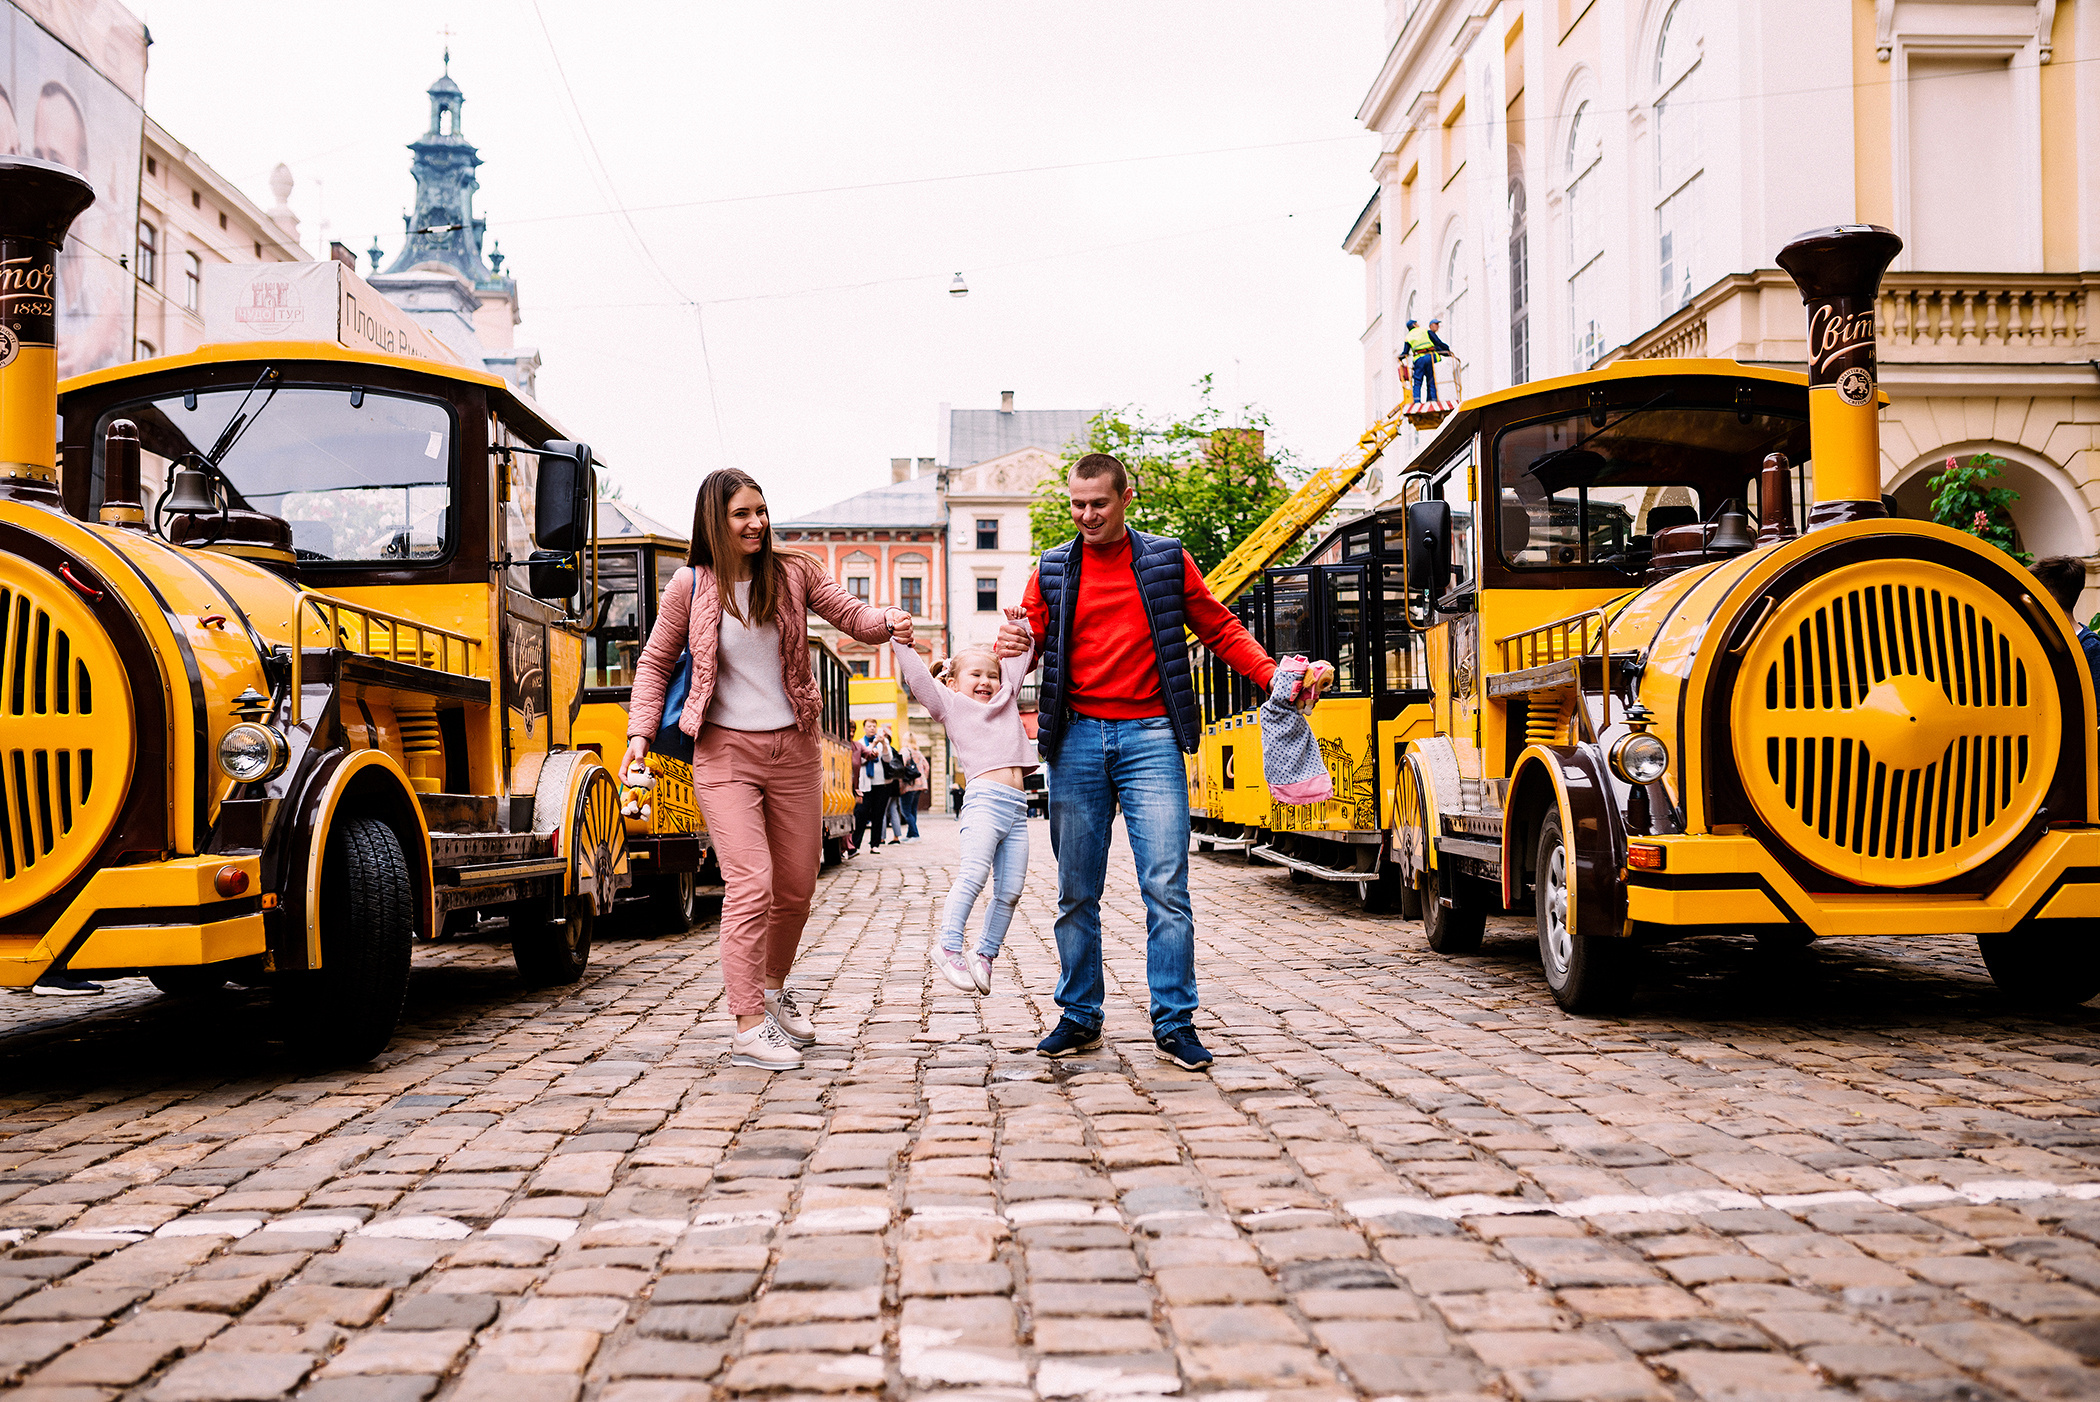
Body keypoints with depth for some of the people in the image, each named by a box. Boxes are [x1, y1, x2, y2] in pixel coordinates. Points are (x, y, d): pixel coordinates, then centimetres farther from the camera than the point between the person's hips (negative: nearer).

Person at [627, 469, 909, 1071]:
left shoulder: (794, 572, 3)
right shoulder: (690, 586, -2)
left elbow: (854, 618, 4)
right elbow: (655, 663, 8)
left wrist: (889, 621, -18)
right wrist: (640, 732, -3)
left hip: (793, 750, 4)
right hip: (725, 754, -3)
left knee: (797, 885, 11)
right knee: (750, 884, -14)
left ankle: (772, 990, 35)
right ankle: (748, 1027, -10)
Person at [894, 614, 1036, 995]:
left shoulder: (1006, 699, 25)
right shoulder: (952, 705, 12)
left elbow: (1019, 659, 33)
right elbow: (919, 679, 1)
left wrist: (1019, 626, 21)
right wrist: (902, 644, -8)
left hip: (1017, 806, 6)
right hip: (984, 797, -6)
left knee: (1010, 889, 3)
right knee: (973, 874, -21)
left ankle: (984, 954, 13)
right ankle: (947, 948, -15)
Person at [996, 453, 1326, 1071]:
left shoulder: (1166, 560, 7)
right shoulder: (1052, 571, 10)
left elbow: (1220, 630, 10)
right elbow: (1031, 641, 5)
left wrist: (1271, 675, -4)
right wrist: (1016, 644, -18)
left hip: (1148, 736, -2)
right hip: (1077, 738, 2)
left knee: (1166, 888, -7)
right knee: (1076, 892, 7)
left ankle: (1174, 1024, 0)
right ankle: (1079, 1019, 18)